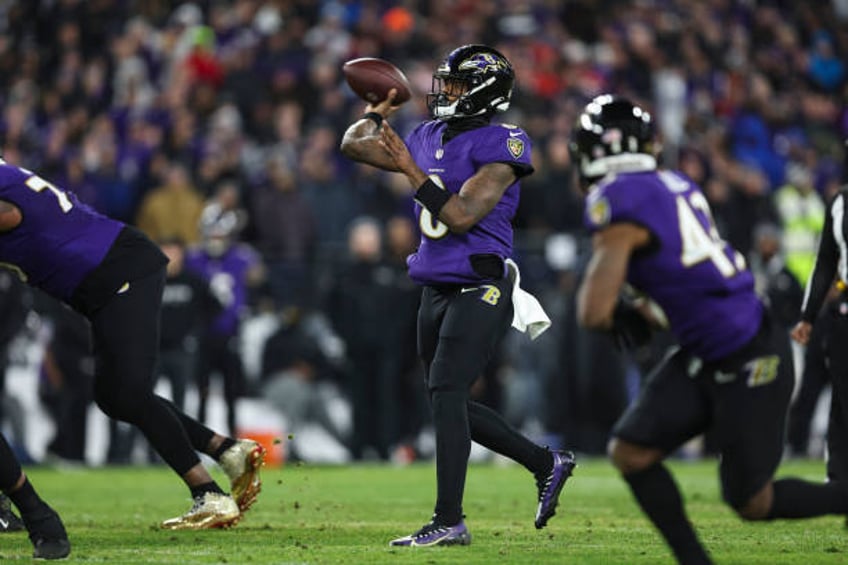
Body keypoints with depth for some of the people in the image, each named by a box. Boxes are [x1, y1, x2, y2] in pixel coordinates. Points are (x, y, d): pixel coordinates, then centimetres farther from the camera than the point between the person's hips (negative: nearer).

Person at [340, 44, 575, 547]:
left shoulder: (499, 146, -12)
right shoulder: (430, 138, 12)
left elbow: (461, 217, -21)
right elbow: (355, 145, 22)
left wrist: (413, 171, -19)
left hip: (479, 288, -9)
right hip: (437, 290, 9)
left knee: (446, 392, -16)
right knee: (450, 403, 12)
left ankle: (449, 522, -17)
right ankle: (548, 464, 26)